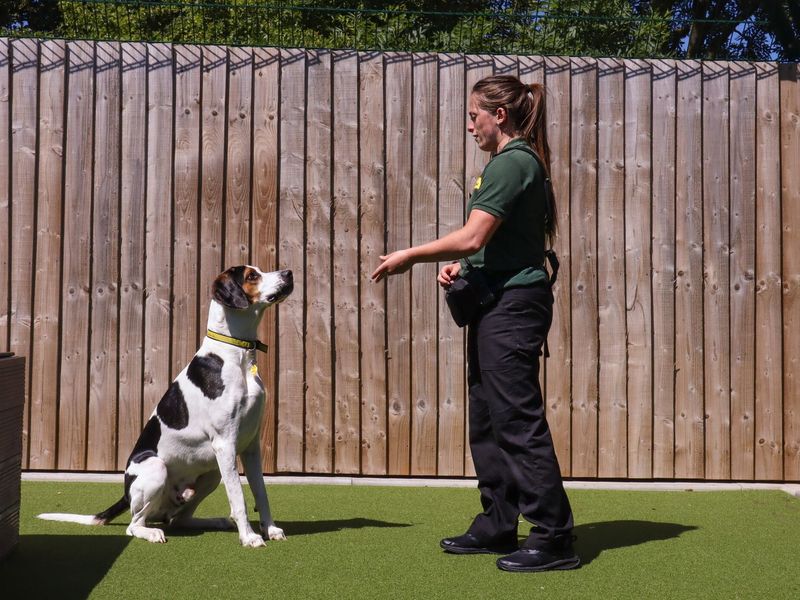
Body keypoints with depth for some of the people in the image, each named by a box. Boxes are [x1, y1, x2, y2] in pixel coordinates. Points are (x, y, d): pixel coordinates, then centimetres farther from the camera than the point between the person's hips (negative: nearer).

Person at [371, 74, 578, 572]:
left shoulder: (511, 163, -14)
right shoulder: (522, 162, 18)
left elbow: (472, 237, -20)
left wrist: (409, 256, -9)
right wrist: (462, 267, 6)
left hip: (513, 303, -11)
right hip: (501, 302, 11)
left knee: (519, 420, -9)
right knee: (487, 420, 14)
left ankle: (554, 538, -5)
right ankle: (498, 526, 23)